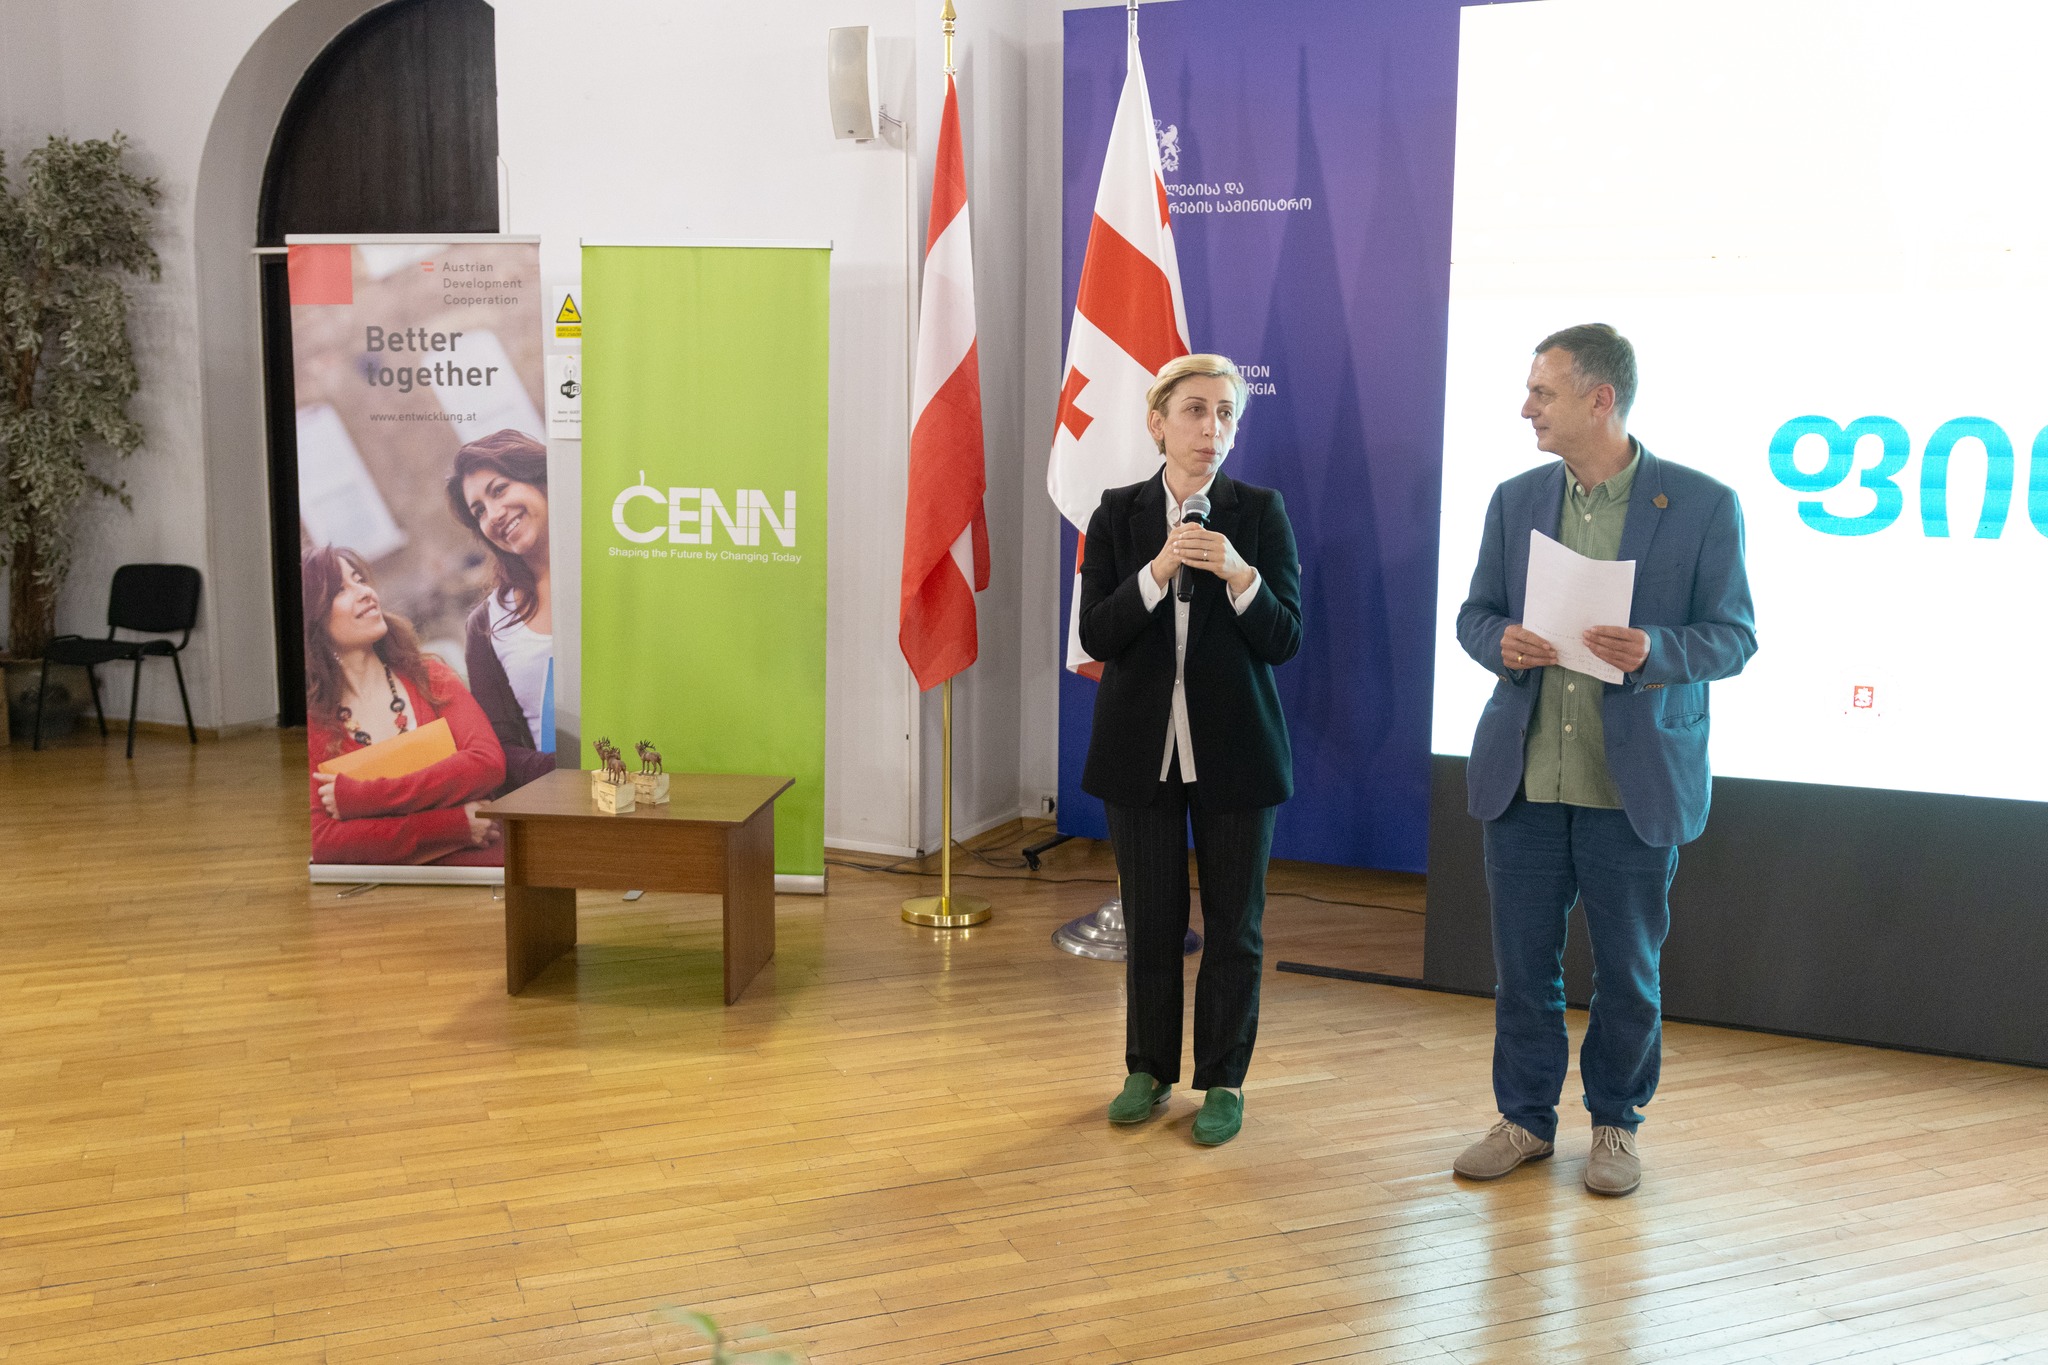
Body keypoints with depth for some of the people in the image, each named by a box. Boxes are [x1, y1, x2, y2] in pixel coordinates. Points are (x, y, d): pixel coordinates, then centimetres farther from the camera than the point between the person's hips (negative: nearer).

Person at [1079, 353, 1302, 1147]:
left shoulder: (1260, 513, -2)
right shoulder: (1118, 515, 1)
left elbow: (1285, 640, -6)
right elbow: (1096, 636, -7)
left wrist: (1239, 576, -23)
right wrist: (1157, 570, -21)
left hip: (1234, 752, -1)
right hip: (1141, 749, 1)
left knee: (1233, 924, 7)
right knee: (1151, 923, 11)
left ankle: (1223, 1081, 22)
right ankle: (1149, 1070, 27)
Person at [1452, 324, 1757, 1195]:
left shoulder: (1701, 503, -5)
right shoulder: (1515, 499, 7)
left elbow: (1733, 635, -4)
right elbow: (1475, 611, 12)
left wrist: (1654, 650, -24)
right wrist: (1501, 642, -12)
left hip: (1634, 786, -3)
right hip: (1523, 778, 3)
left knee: (1628, 969, 10)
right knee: (1522, 960, 10)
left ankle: (1616, 1122, 29)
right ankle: (1525, 1117, 27)